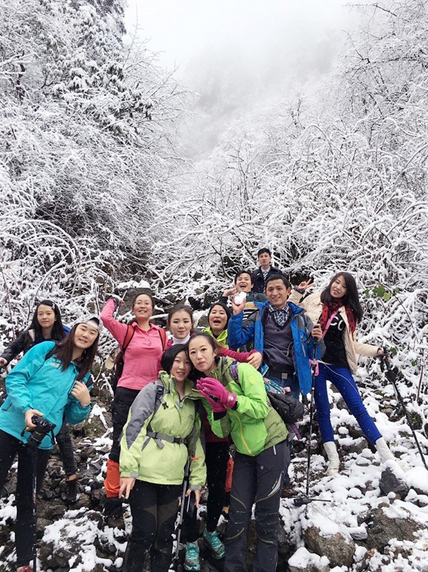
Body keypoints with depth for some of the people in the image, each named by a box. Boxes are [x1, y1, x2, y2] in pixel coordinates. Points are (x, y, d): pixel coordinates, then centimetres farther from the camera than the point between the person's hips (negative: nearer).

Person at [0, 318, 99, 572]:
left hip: (41, 440, 3)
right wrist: (26, 408, -22)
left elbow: (72, 417, 13)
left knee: (27, 501, 14)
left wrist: (84, 403, -8)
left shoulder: (84, 375, 9)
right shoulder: (46, 349, -1)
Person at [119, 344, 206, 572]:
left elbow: (195, 441, 13)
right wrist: (128, 469, -17)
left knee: (165, 534, 11)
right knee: (144, 533, 1)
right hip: (144, 475, -4)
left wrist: (197, 480, 11)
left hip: (173, 479, 4)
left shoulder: (192, 400, 9)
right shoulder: (153, 390, -6)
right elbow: (134, 428, -11)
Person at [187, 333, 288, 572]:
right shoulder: (206, 385, 1)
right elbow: (221, 431, -1)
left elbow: (261, 408, -22)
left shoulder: (240, 370, -17)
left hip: (271, 445, -5)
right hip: (244, 451, 5)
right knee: (238, 513, 4)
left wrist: (228, 397, -32)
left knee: (266, 513, 3)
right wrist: (217, 408, -20)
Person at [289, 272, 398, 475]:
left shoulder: (349, 312, 12)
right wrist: (297, 293, -5)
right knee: (323, 411, 4)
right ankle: (333, 459, 17)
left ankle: (386, 456, 7)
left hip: (339, 365, 2)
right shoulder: (314, 300, 5)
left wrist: (377, 351, 5)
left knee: (358, 408, 1)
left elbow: (351, 344, 14)